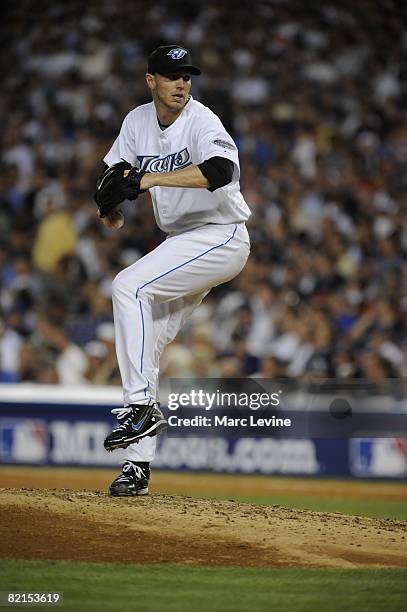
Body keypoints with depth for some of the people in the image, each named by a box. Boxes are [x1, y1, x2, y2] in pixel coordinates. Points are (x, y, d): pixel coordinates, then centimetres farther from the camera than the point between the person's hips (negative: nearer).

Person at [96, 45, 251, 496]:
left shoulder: (201, 122, -17)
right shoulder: (138, 121, 5)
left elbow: (221, 170, -36)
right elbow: (115, 168, 16)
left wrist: (155, 178, -39)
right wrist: (112, 206, -6)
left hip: (221, 238, -8)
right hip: (182, 244, 8)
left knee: (129, 286, -25)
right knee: (145, 344, 5)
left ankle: (142, 406, -25)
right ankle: (138, 465, 8)